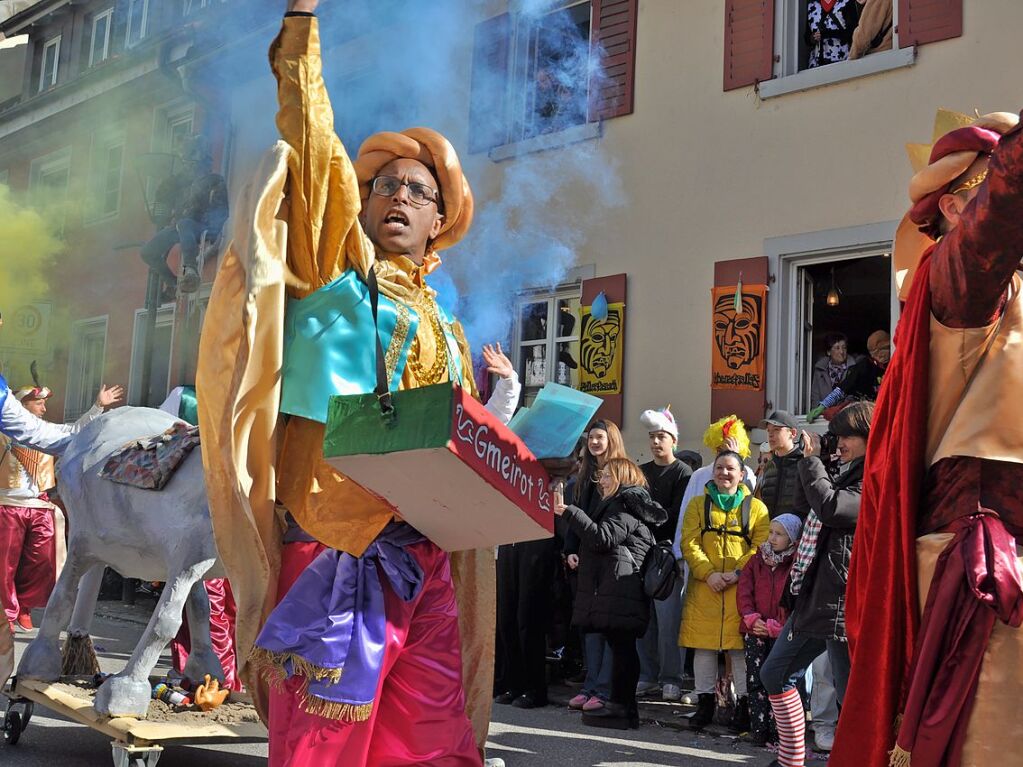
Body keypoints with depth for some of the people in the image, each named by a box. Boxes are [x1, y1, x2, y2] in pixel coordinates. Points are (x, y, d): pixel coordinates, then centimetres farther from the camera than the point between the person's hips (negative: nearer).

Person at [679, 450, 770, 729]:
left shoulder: (755, 507, 8)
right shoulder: (698, 505, 10)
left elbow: (762, 546, -1)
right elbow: (689, 544, 1)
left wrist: (738, 572, -14)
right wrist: (708, 573, -13)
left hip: (741, 587, -1)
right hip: (704, 585, 1)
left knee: (740, 645, -1)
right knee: (704, 645, 3)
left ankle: (744, 703, 9)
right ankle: (705, 702, 13)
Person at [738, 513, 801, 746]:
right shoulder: (756, 561, 11)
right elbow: (743, 593, 6)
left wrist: (773, 626, -13)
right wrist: (752, 619, -8)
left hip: (781, 633, -4)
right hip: (755, 631, 4)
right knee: (755, 681, 2)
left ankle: (775, 731, 2)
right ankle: (758, 729, 5)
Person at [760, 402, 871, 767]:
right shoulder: (849, 475, 18)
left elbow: (830, 508, -23)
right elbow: (807, 507, 26)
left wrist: (811, 462, -9)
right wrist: (810, 461, 14)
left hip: (845, 602, -10)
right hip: (814, 596, 10)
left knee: (851, 695, -4)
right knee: (775, 674, 16)